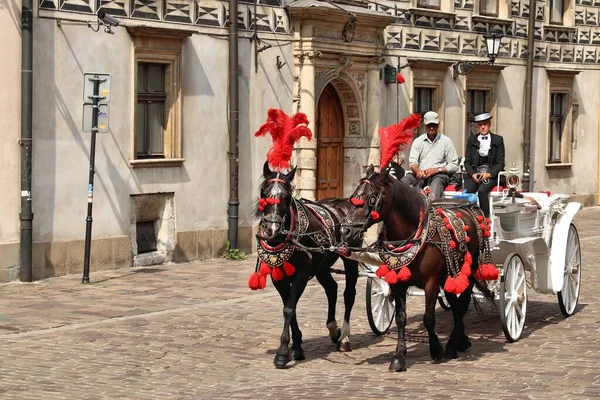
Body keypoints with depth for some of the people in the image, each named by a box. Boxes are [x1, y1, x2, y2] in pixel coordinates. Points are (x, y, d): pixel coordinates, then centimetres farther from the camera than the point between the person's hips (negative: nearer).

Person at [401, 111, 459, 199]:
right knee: (403, 181, -27)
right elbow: (412, 162, 6)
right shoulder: (418, 141, 17)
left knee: (437, 182, -40)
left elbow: (454, 165, 4)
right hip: (420, 174, 3)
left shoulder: (446, 141, 9)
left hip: (439, 174, -3)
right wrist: (417, 170, -19)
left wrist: (436, 170, -12)